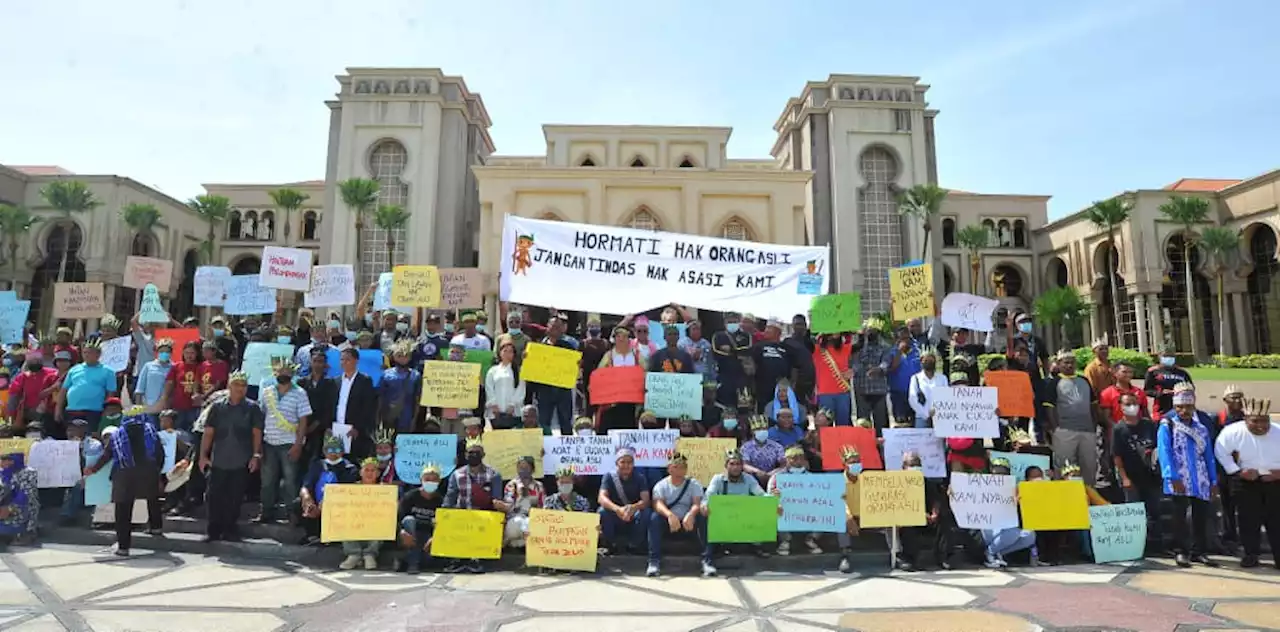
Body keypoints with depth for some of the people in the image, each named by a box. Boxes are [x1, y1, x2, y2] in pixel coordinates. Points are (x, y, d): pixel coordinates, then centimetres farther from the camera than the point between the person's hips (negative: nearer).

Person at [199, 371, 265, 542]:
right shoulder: (217, 407, 5)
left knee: (235, 498, 6)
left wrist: (256, 455, -8)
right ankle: (214, 529, 17)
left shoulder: (252, 408, 0)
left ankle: (230, 529, 19)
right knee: (215, 496, 3)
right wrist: (203, 455, -1)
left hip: (241, 462, -1)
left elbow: (257, 433, -2)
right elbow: (208, 433, 5)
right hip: (218, 461, 2)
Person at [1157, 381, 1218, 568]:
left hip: (1200, 480, 4)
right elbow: (1164, 451, -11)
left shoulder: (1202, 425, 12)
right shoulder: (1167, 424, -4)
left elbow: (1208, 453, 14)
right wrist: (1172, 477, -19)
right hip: (1179, 480, -4)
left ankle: (1198, 551, 19)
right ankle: (1182, 551, 9)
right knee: (1180, 514, 0)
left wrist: (1213, 480, 10)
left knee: (1201, 515, 7)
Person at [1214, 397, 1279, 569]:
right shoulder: (1232, 432, -16)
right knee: (1249, 520, 3)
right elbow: (1221, 452, -6)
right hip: (1246, 482, -1)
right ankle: (1251, 554, 14)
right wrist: (1237, 471, -13)